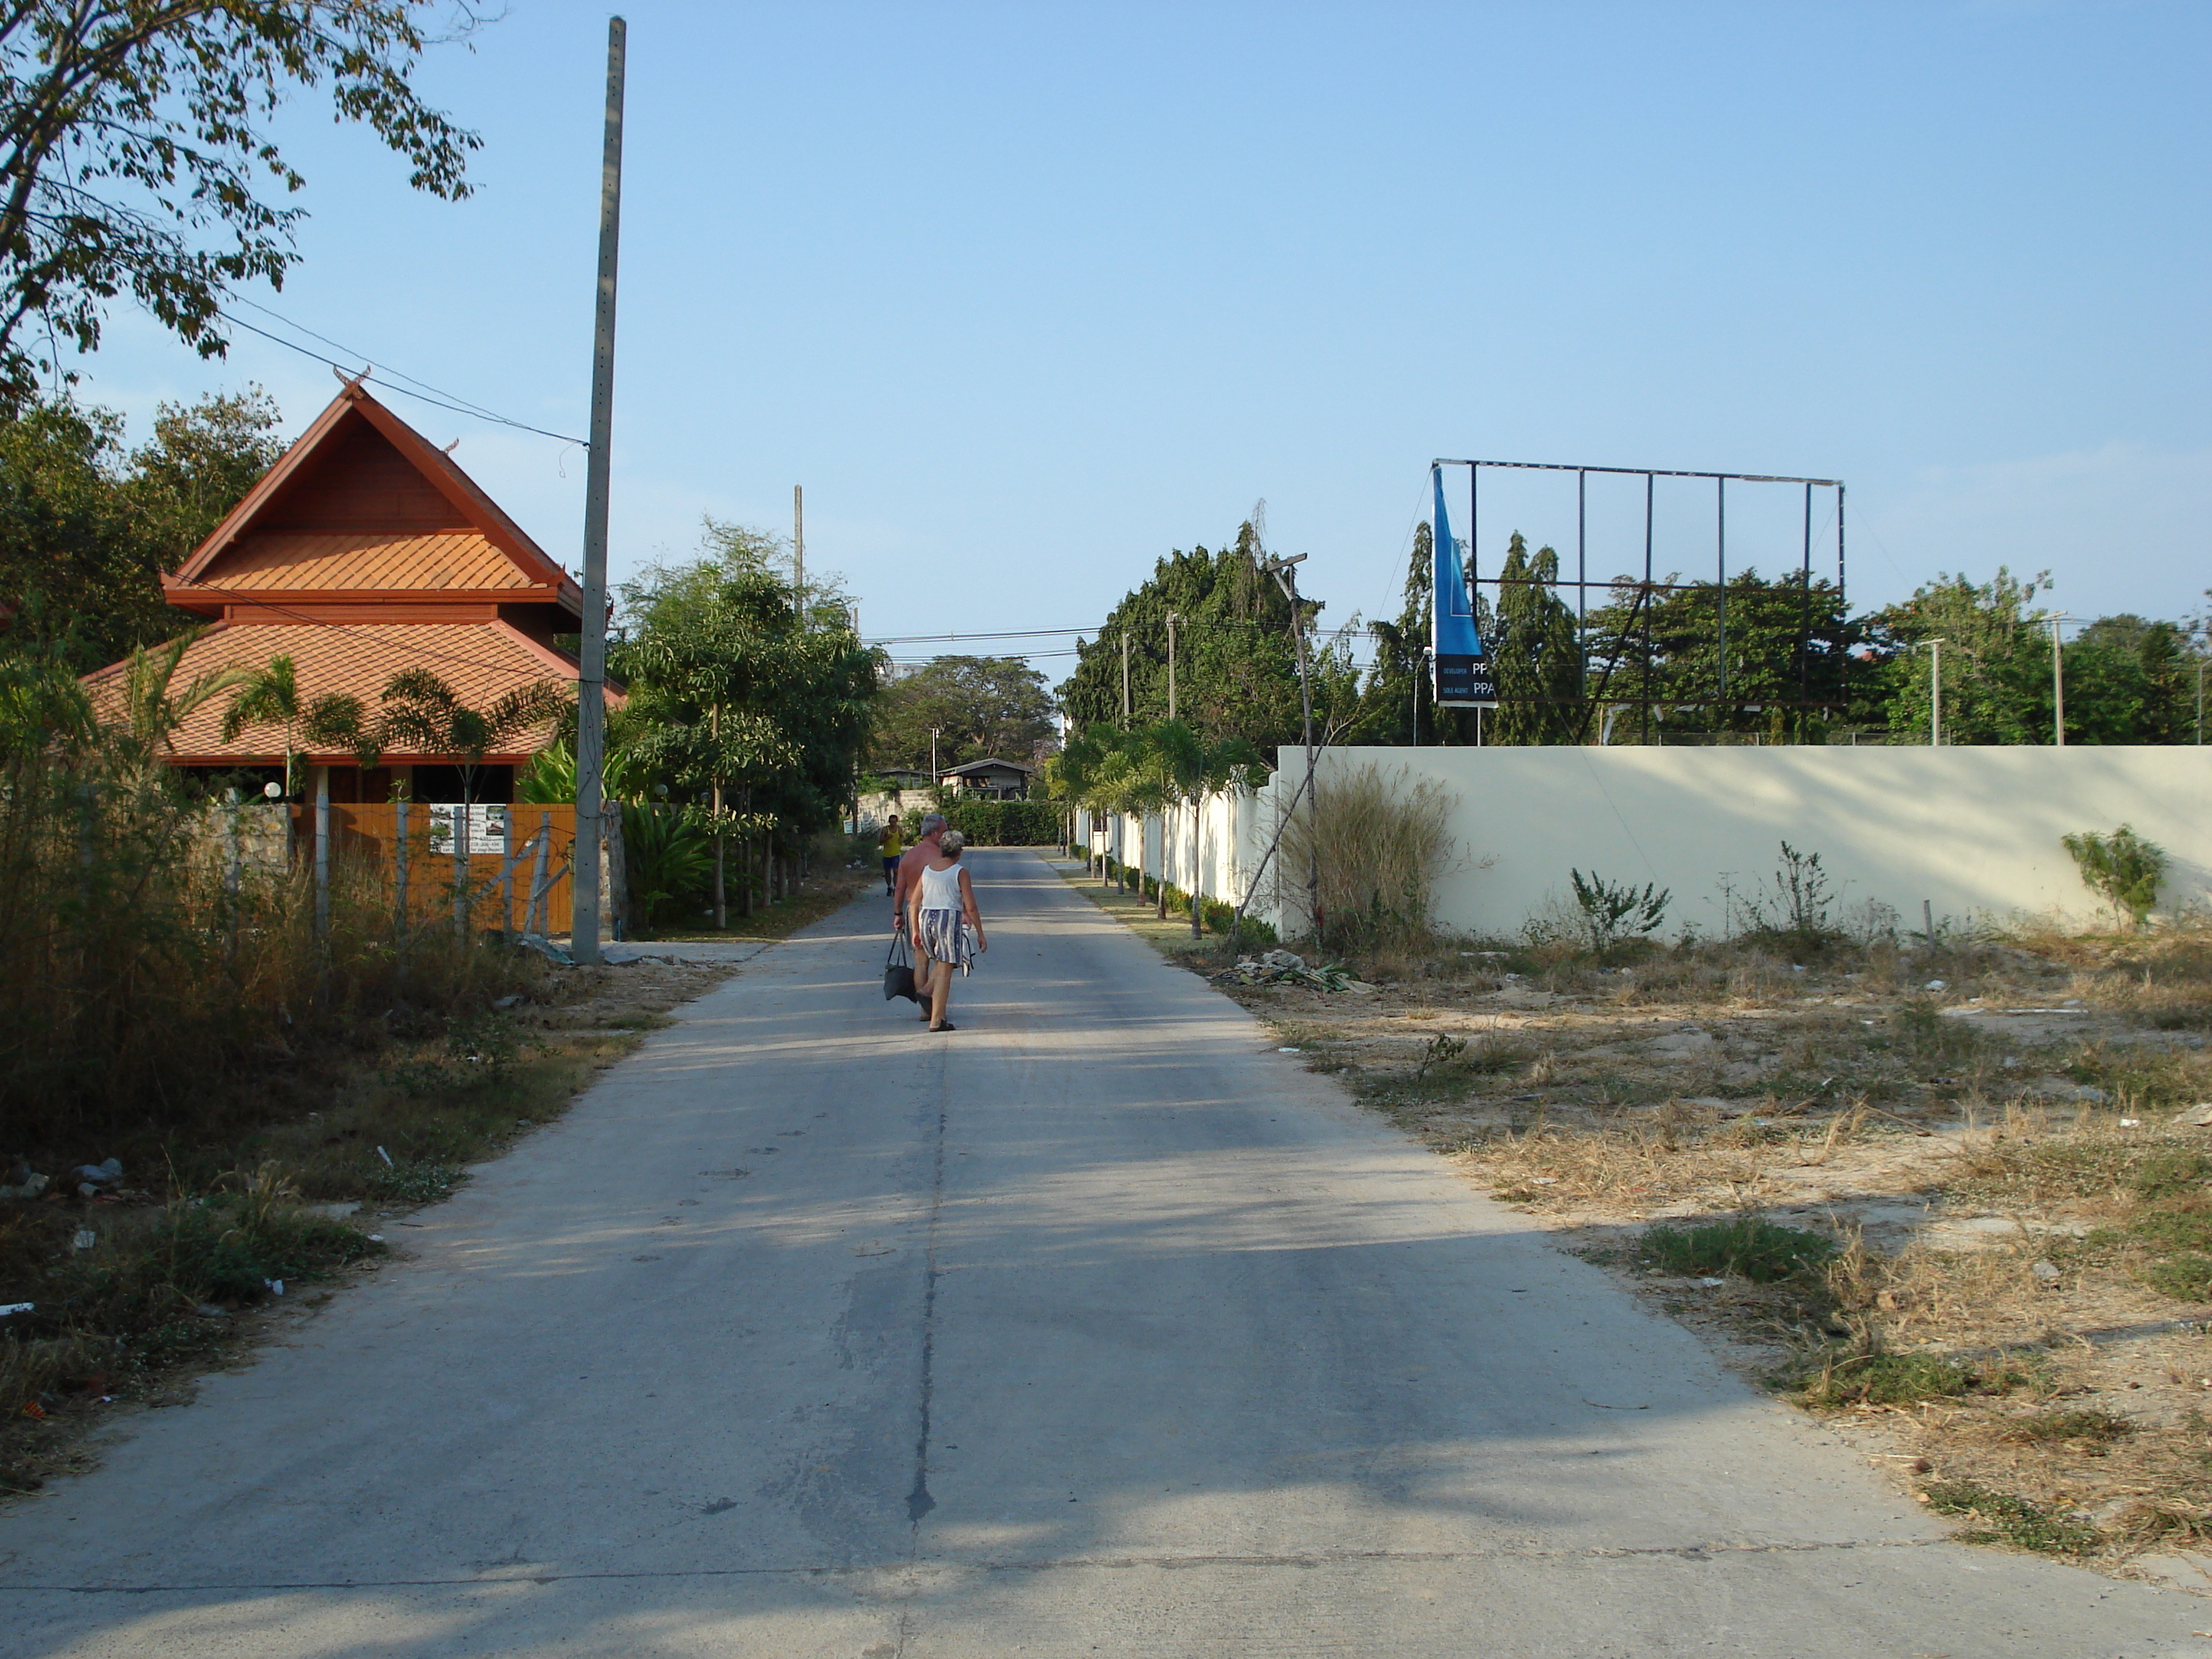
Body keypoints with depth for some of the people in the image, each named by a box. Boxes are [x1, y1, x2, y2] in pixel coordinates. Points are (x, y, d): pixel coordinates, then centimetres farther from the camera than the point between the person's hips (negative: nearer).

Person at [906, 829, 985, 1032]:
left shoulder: (927, 869, 10)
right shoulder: (959, 872, -4)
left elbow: (914, 903, 11)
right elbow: (970, 908, -6)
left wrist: (916, 931, 19)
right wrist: (980, 934, 1)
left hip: (926, 917, 5)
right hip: (949, 918, -5)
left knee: (940, 963, 26)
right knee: (945, 969, -2)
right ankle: (936, 1020, -3)